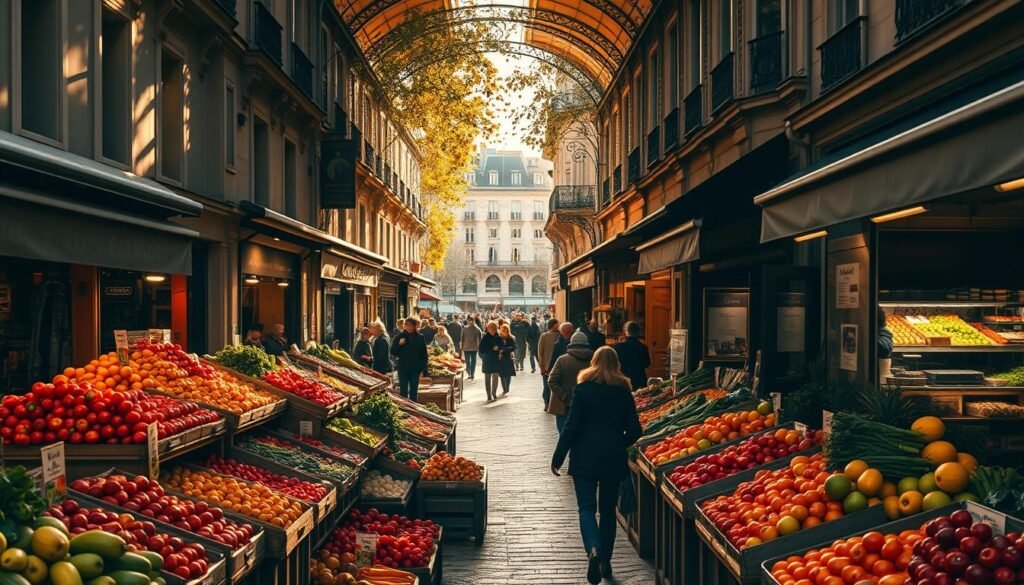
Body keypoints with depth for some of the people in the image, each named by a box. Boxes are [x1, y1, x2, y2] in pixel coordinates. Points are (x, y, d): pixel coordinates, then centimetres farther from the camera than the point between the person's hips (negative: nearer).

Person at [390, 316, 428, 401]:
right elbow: (393, 352, -3)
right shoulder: (400, 336, 0)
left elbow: (424, 354, 3)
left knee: (414, 391, 9)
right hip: (403, 368, -1)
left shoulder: (420, 338, 1)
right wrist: (399, 344, -19)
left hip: (415, 368, 1)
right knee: (403, 391, 0)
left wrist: (424, 369, -2)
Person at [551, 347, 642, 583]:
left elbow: (571, 426, -9)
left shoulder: (583, 389, -6)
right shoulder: (624, 392, 1)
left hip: (585, 457, -2)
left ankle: (593, 549, -25)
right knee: (608, 509, 14)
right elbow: (634, 430, 0)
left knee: (587, 507, 0)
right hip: (613, 459, 3)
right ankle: (605, 562, 19)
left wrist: (558, 457, -2)